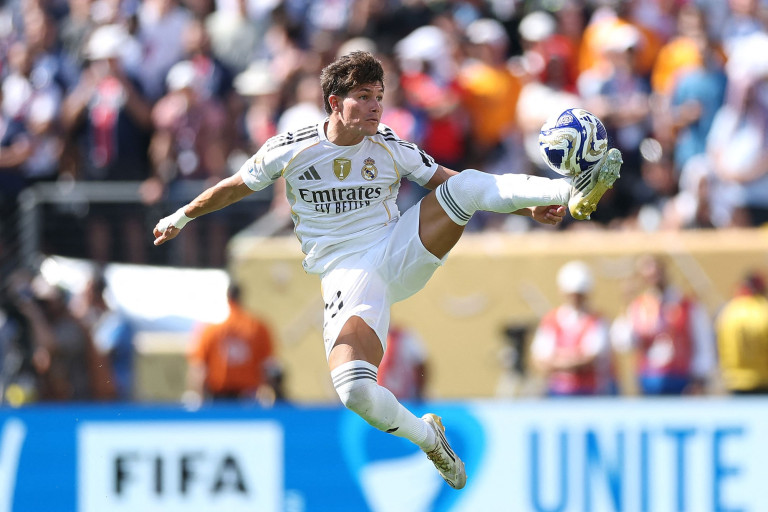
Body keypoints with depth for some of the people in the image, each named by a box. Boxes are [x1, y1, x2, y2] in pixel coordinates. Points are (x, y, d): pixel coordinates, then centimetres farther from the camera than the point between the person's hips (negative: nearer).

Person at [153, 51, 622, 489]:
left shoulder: (390, 147, 2)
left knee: (466, 184, -20)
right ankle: (426, 436, -1)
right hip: (348, 273, -2)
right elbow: (235, 187, 15)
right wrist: (182, 217, 27)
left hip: (400, 253, 2)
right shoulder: (289, 150, -3)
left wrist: (527, 206, 0)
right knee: (355, 391, -28)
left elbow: (455, 189, 9)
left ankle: (575, 193, -30)